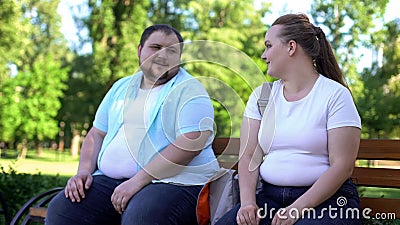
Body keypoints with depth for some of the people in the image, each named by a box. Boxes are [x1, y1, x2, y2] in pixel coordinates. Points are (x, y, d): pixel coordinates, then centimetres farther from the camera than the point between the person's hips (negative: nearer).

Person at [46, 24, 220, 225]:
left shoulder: (190, 91, 0)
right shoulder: (121, 88, 21)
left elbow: (190, 144, -15)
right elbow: (96, 134, 24)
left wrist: (137, 181, -19)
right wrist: (84, 170, 3)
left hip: (173, 181, -5)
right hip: (111, 180, 6)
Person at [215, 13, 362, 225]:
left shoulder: (335, 94, -2)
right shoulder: (261, 95, 13)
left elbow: (342, 165, -9)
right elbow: (248, 156, 7)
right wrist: (247, 202, -11)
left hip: (326, 198, -4)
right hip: (269, 195, 4)